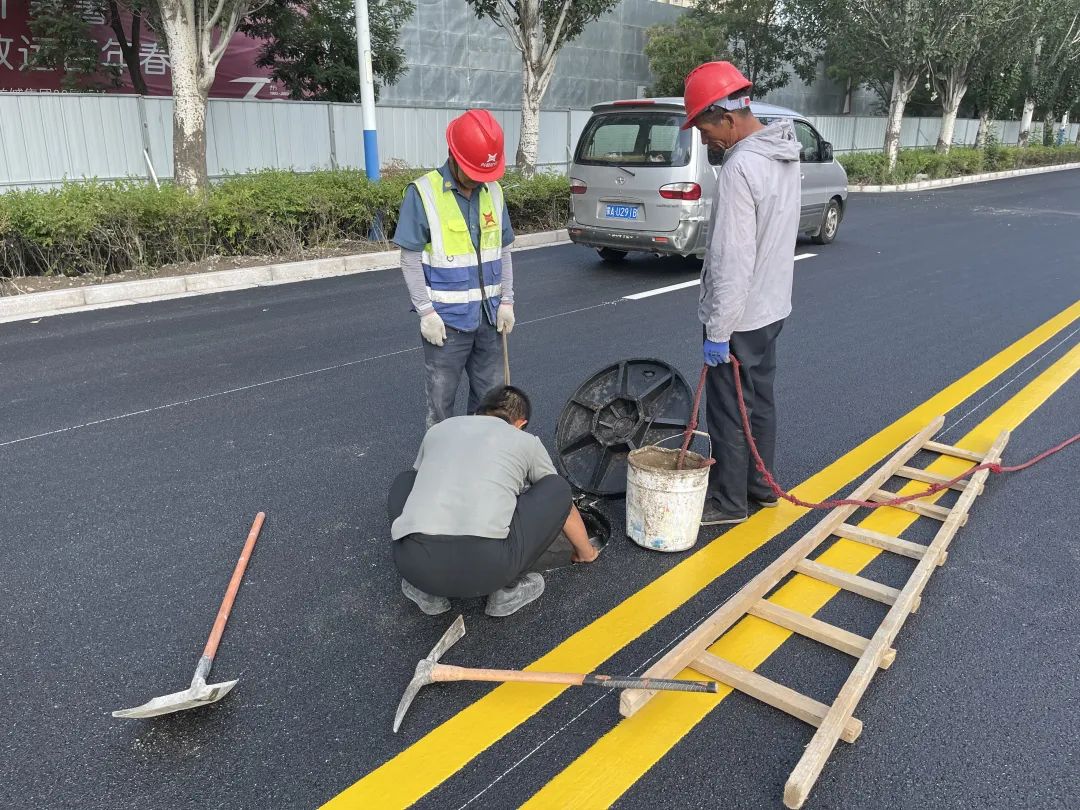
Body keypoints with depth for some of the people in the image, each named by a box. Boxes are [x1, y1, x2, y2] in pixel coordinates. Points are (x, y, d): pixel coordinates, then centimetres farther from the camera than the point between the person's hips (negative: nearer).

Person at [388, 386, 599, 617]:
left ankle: (426, 588, 21)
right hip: (486, 568, -3)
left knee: (404, 483, 34)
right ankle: (508, 590, 16)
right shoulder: (526, 441, 21)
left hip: (415, 564, 3)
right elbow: (561, 501, 35)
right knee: (557, 488, 19)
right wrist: (585, 552, 53)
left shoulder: (439, 429, 28)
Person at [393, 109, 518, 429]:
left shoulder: (493, 192, 4)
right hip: (446, 318, -5)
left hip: (488, 315, 5)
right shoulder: (423, 192, -11)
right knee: (441, 398, 5)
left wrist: (506, 300, 4)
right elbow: (410, 261, -10)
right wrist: (426, 312, -14)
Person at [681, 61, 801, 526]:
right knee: (760, 400, 19)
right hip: (772, 305, 9)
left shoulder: (740, 167, -24)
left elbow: (732, 260, -26)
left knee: (728, 411, 4)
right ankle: (760, 486, 33)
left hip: (740, 317, -9)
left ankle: (729, 501, 18)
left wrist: (718, 331, -20)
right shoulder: (785, 151, 6)